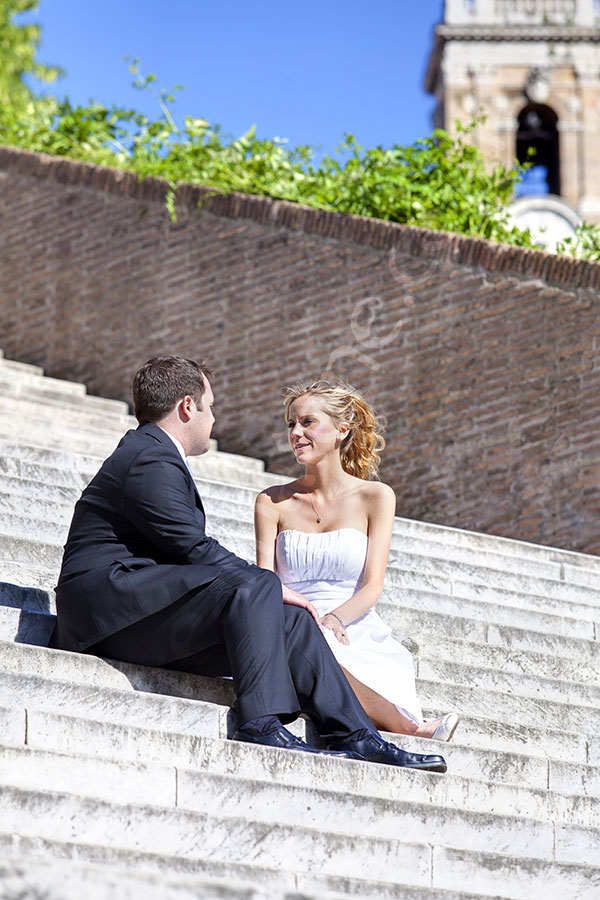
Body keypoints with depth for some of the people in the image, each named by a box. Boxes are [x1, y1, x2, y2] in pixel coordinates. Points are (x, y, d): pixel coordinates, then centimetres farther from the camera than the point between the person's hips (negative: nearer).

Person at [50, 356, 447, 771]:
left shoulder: (152, 454, 25)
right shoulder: (152, 460, -10)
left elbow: (192, 550, 20)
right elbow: (194, 549, -16)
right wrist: (272, 587, -9)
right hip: (110, 602, -10)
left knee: (289, 619, -1)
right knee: (255, 586, -27)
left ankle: (353, 736, -5)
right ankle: (261, 722, -30)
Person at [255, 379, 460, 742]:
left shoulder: (375, 496, 8)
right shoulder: (273, 502, 13)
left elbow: (372, 586, -1)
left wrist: (335, 617, -23)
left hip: (355, 633, -1)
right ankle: (413, 731, -33)